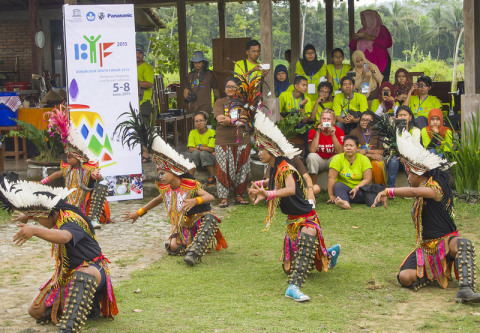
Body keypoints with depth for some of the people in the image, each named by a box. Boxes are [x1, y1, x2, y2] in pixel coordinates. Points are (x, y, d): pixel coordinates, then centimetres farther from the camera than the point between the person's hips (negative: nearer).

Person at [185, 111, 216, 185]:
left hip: (210, 158, -2)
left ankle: (213, 177, -19)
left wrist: (198, 147, -12)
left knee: (203, 153, -33)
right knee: (195, 152, -28)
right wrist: (205, 149, -20)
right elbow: (190, 149, -12)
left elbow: (211, 149, -18)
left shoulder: (211, 132, -10)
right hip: (196, 159, 2)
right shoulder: (192, 132, 0)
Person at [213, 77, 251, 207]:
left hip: (242, 141, 1)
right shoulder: (219, 103, 8)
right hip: (223, 141, -1)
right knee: (223, 169, -3)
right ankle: (223, 198, 2)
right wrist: (239, 120, -12)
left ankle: (239, 195, 16)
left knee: (241, 169, 4)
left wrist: (229, 120, -13)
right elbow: (220, 119, -9)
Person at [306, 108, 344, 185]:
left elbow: (339, 152, -21)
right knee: (311, 156, -31)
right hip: (319, 159, 0)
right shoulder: (313, 131, -10)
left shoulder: (339, 131, -9)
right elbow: (312, 151, -23)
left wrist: (333, 135, -30)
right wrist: (317, 133, -28)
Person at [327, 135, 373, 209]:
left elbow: (367, 179, -8)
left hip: (359, 190, 0)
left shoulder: (364, 159, -1)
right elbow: (331, 178, -11)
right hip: (343, 189, 0)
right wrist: (331, 196, -18)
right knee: (338, 185, -33)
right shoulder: (337, 158, -4)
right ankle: (345, 203, -61)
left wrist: (357, 188, -25)